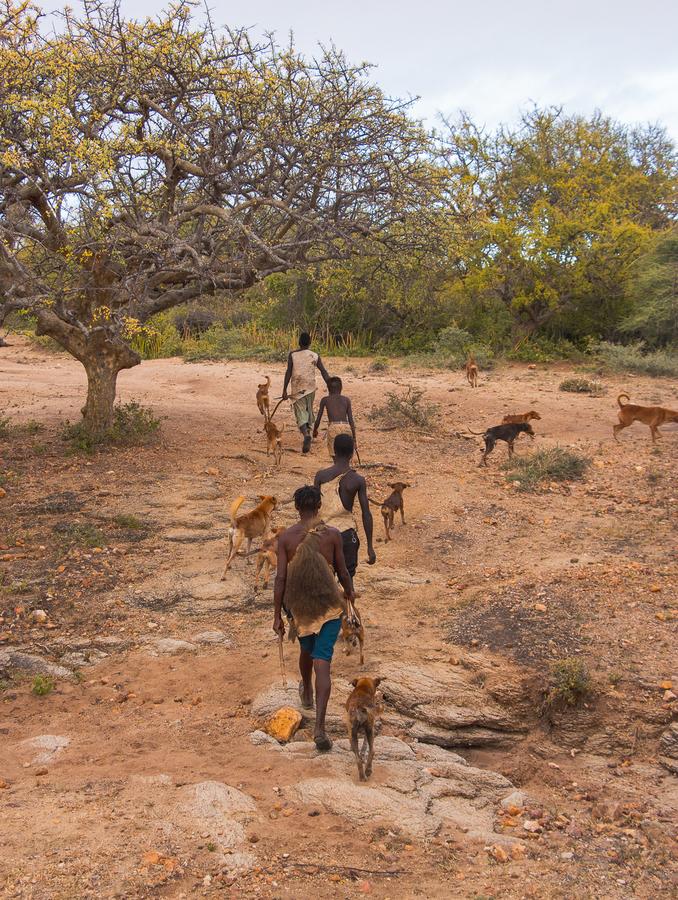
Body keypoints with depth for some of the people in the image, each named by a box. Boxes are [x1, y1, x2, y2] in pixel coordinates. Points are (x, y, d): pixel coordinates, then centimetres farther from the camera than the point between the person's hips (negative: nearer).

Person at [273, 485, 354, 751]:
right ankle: (319, 727, -13)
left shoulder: (286, 537, -6)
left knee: (306, 649, 29)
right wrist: (349, 591, 21)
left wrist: (277, 615, -1)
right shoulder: (332, 534, -8)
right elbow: (342, 572, -1)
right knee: (322, 664, -4)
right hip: (329, 606, -2)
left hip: (298, 606, 2)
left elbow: (280, 578, -8)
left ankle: (306, 694, 56)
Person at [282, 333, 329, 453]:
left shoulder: (292, 355, -1)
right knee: (309, 411, 23)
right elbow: (324, 372, -3)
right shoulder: (315, 356, 3)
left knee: (300, 414, -8)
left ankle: (306, 435, -32)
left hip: (297, 389, -2)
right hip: (310, 388, 2)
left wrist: (284, 390, -5)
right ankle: (308, 433, 32)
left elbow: (288, 373, -7)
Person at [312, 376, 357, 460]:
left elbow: (318, 420, 13)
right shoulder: (346, 400, 17)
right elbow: (351, 421, 12)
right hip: (346, 428, 2)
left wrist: (314, 431, 33)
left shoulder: (325, 400, 13)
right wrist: (354, 439, 15)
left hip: (333, 428, -2)